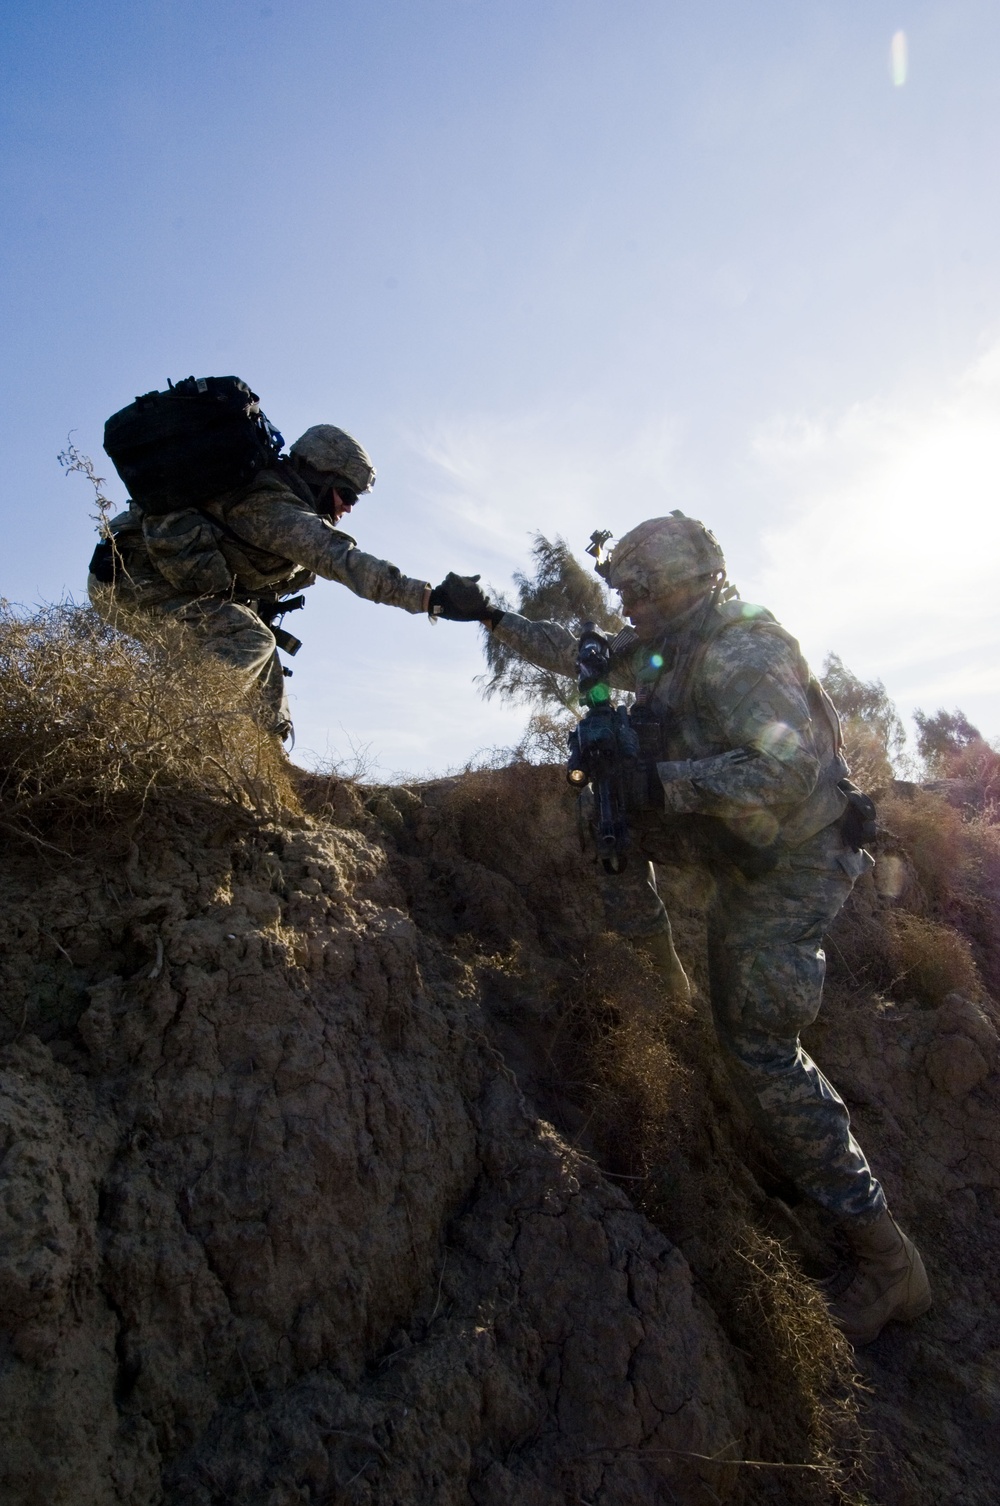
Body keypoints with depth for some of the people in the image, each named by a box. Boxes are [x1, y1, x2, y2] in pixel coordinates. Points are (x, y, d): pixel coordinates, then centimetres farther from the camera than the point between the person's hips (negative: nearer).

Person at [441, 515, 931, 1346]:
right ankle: (655, 962, 26)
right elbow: (581, 653, 16)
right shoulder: (675, 642, 5)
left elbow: (789, 767, -37)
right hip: (741, 840, 9)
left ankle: (888, 1258, 6)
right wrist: (495, 618, 17)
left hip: (791, 859, -9)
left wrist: (664, 782, -33)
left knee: (761, 1047, -8)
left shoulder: (736, 655, -25)